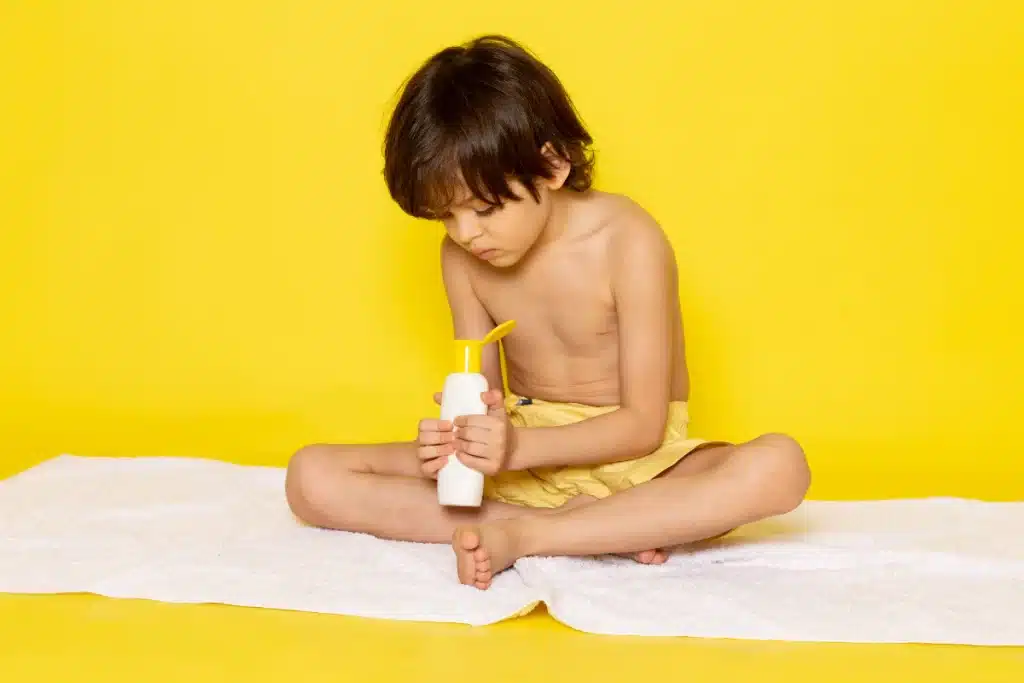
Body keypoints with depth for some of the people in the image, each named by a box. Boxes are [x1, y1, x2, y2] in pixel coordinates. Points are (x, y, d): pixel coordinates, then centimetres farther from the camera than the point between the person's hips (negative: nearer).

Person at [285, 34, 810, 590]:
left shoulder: (628, 242, -18)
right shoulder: (461, 256, -4)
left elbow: (643, 424, -18)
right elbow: (483, 396, 1)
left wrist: (518, 447, -33)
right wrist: (458, 438, -24)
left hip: (629, 457, -3)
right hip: (523, 453, 4)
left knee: (778, 467, -35)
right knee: (311, 479, -16)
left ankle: (519, 535, -29)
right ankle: (602, 528, -23)